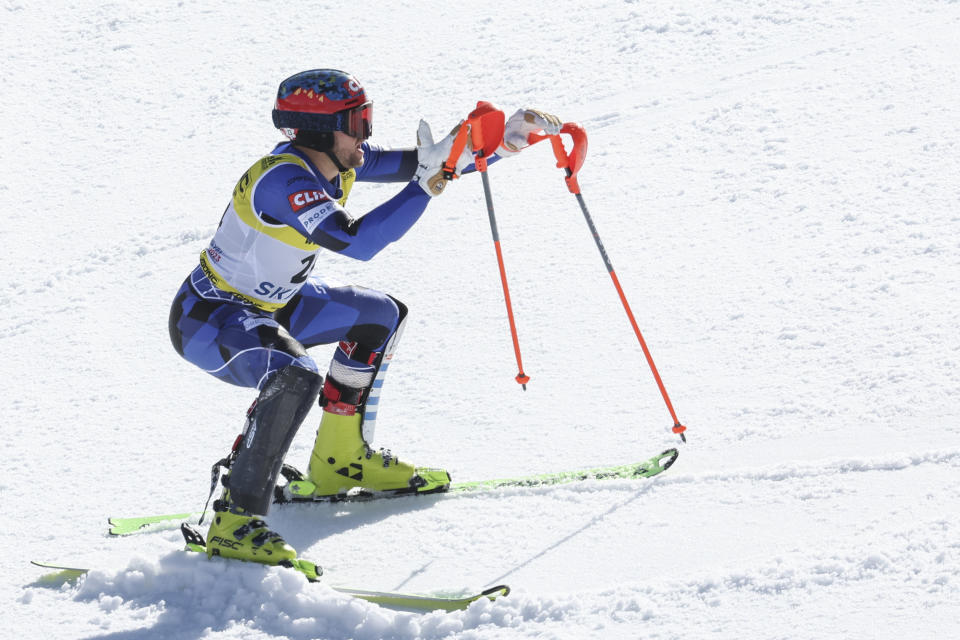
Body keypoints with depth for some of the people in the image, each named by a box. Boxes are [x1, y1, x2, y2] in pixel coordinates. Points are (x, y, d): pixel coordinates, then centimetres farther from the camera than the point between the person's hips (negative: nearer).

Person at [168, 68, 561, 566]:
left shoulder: (334, 161, -4)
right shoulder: (284, 179, -30)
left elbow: (423, 164, 3)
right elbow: (355, 242, -42)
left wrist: (504, 142, -9)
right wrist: (427, 183, -40)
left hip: (267, 304, 10)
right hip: (207, 318, -10)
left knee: (381, 316, 19)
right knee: (295, 377, -37)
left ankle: (341, 457, 26)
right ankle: (235, 521, -29)